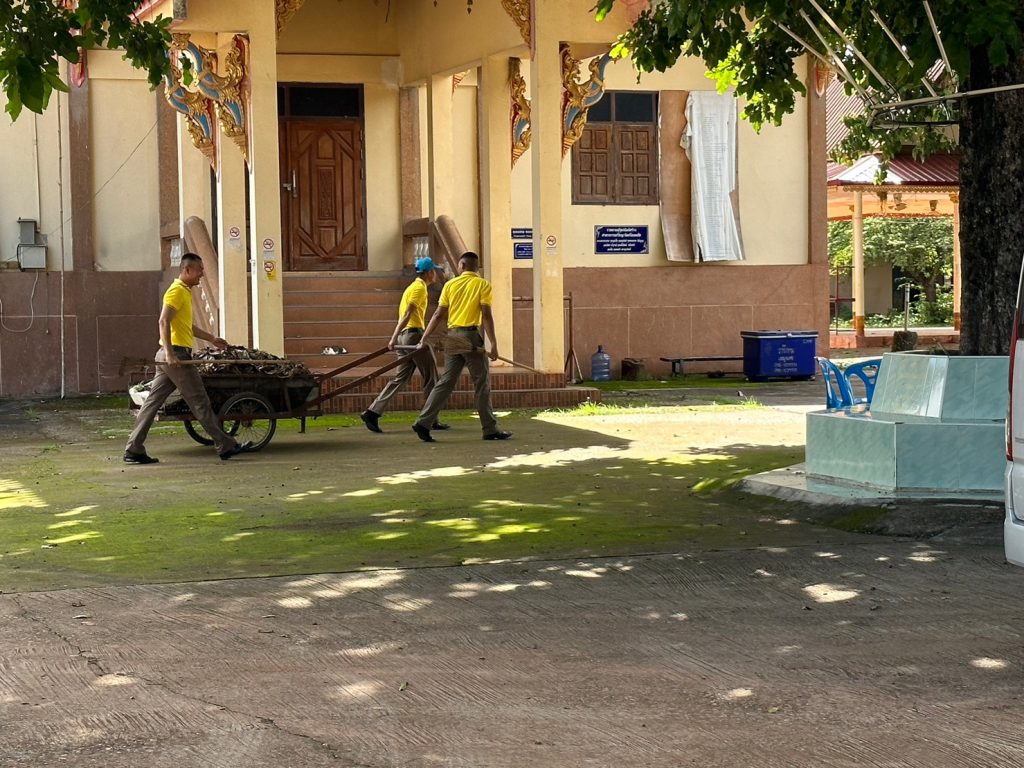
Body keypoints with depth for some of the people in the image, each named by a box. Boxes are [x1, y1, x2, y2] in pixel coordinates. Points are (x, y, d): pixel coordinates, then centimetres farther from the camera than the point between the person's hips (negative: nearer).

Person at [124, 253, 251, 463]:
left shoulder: (185, 292, 20)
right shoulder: (177, 291, -11)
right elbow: (164, 321, -21)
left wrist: (211, 339, 35)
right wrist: (170, 353, -29)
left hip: (169, 357, 10)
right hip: (176, 355, -10)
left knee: (153, 402, 7)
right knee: (200, 402, -4)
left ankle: (133, 450, 6)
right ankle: (226, 446, 1)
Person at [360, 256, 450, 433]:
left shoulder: (413, 286, 22)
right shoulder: (419, 288, -9)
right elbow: (408, 314, -18)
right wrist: (395, 338, -25)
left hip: (404, 336, 9)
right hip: (414, 334, -9)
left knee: (400, 379, 6)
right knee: (431, 378, 1)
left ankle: (372, 412, -3)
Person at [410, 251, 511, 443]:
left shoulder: (450, 285, 9)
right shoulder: (482, 285, -2)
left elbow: (439, 315, 6)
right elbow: (486, 315, -10)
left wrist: (424, 340, 10)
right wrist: (493, 343, -10)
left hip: (452, 336, 4)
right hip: (471, 336, -4)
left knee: (446, 382, 8)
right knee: (482, 384, 3)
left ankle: (424, 422, 1)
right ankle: (490, 430, 5)